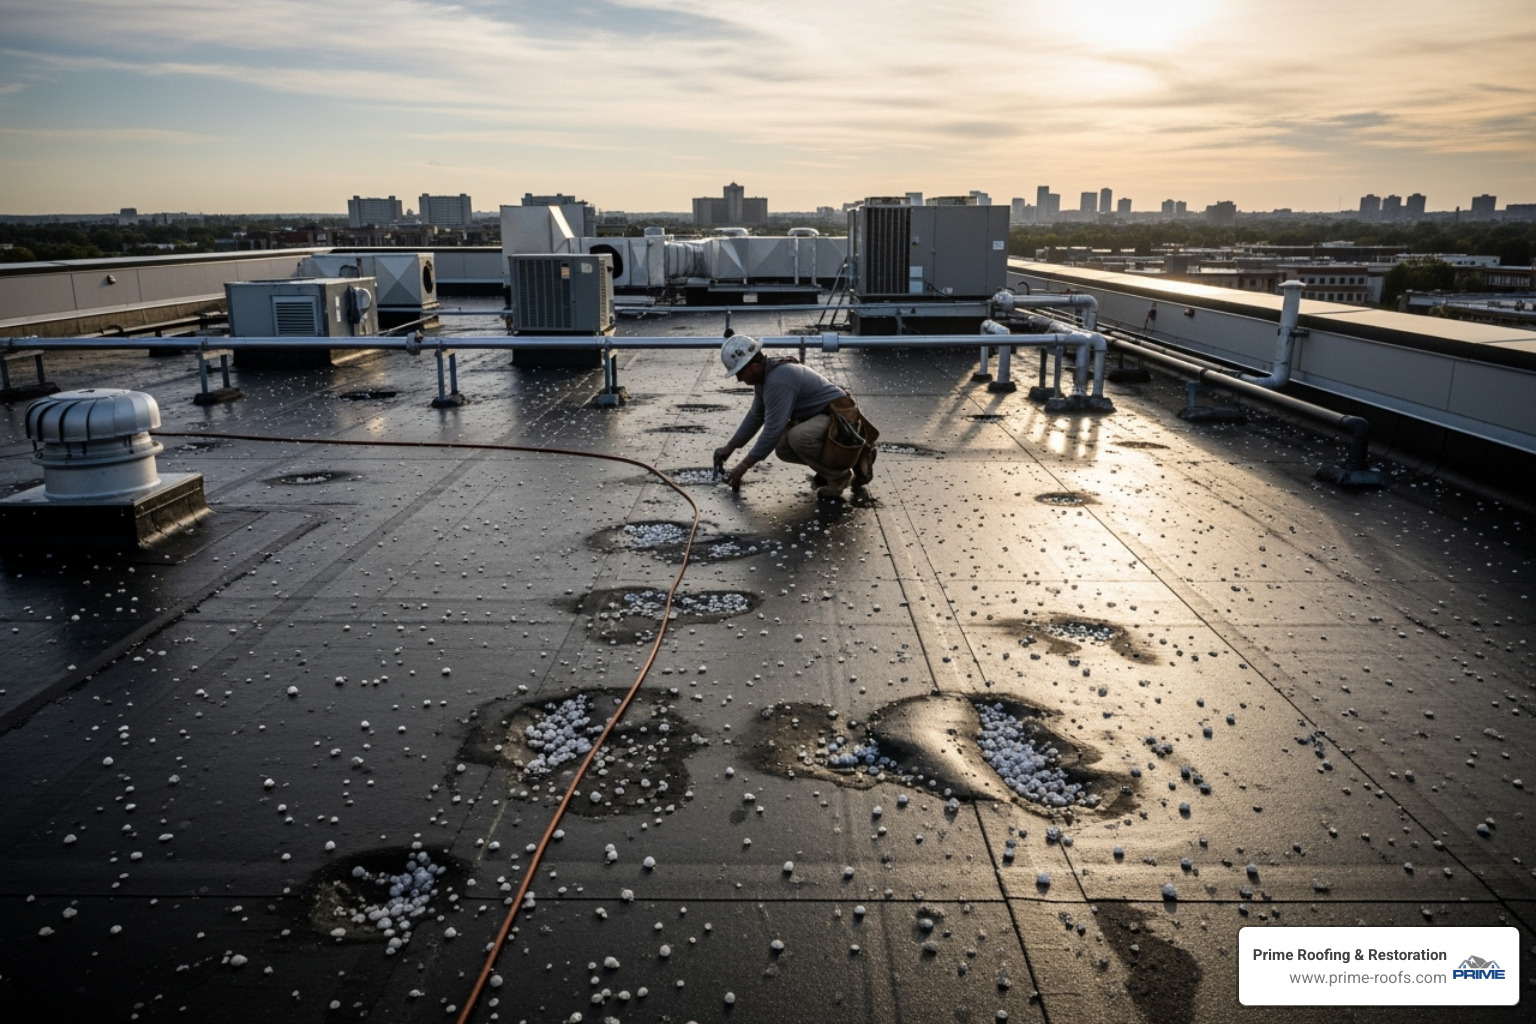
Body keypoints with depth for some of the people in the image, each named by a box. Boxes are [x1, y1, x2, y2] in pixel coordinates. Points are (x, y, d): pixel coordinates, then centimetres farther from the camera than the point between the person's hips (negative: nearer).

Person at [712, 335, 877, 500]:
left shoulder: (778, 380, -25)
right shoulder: (765, 375, 6)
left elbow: (773, 429, -26)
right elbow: (755, 416, 19)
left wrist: (744, 466, -19)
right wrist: (729, 447, 20)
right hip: (821, 417, 11)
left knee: (798, 437, -33)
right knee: (783, 448, 6)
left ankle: (839, 475, -9)